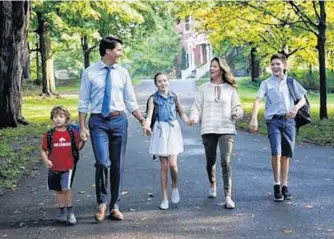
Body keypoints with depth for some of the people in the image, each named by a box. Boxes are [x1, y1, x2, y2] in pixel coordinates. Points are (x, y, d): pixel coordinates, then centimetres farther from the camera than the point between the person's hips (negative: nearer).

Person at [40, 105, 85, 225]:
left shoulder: (72, 133, -2)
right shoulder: (49, 135, -1)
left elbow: (78, 147, 5)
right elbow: (43, 150, 2)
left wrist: (83, 140, -11)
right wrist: (46, 160, -12)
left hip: (68, 167, -2)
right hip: (54, 168, 2)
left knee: (66, 188, -15)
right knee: (58, 190, 12)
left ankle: (70, 212, 0)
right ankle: (62, 212, 28)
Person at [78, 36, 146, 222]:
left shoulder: (123, 73, 5)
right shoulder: (90, 73, -2)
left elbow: (131, 101, 8)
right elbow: (84, 102, 0)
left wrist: (142, 120, -1)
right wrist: (82, 127, -6)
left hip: (119, 120, 3)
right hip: (98, 121, -3)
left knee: (118, 165, 7)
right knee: (103, 162, -15)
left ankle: (114, 206, 20)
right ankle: (102, 202, 8)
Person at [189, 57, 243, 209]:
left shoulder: (230, 88, 7)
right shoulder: (204, 88, 8)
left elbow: (237, 107, 8)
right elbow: (197, 107, 6)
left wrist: (237, 112, -15)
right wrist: (194, 117, -14)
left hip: (226, 129, -1)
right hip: (208, 129, 2)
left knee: (226, 162, -12)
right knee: (210, 161, 11)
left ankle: (228, 196, -11)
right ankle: (212, 184, 40)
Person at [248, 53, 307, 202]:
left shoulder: (291, 82, 12)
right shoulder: (266, 83, 5)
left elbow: (303, 99, 13)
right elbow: (258, 100, -7)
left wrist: (296, 107, -10)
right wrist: (254, 118, -23)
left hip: (289, 121, 2)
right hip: (273, 121, -2)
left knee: (286, 155, 6)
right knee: (276, 153, -16)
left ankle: (284, 186, 17)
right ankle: (276, 186, -1)